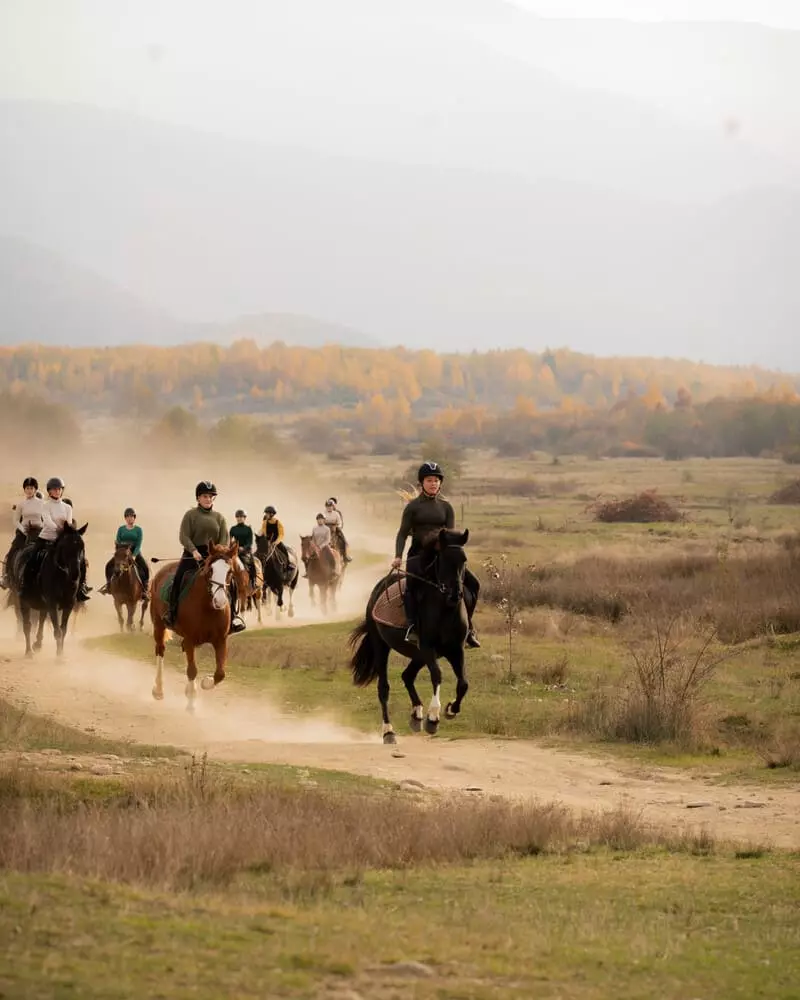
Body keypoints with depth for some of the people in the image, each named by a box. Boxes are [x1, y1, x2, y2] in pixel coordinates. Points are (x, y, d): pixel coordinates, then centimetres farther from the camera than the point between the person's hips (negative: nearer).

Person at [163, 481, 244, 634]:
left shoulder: (219, 517, 10)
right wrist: (193, 551, -21)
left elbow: (224, 540, 6)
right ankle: (171, 612, -13)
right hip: (192, 554, -2)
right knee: (178, 577, -23)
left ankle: (233, 615, -10)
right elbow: (183, 536, -6)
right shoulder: (191, 514, 2)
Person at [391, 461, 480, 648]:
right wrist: (398, 556, -12)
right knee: (412, 583, -36)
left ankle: (466, 624, 1)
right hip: (418, 554, -3)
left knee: (472, 583, -9)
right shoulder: (413, 506, 3)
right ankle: (412, 626, -35)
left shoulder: (446, 506, 10)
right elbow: (403, 533, 1)